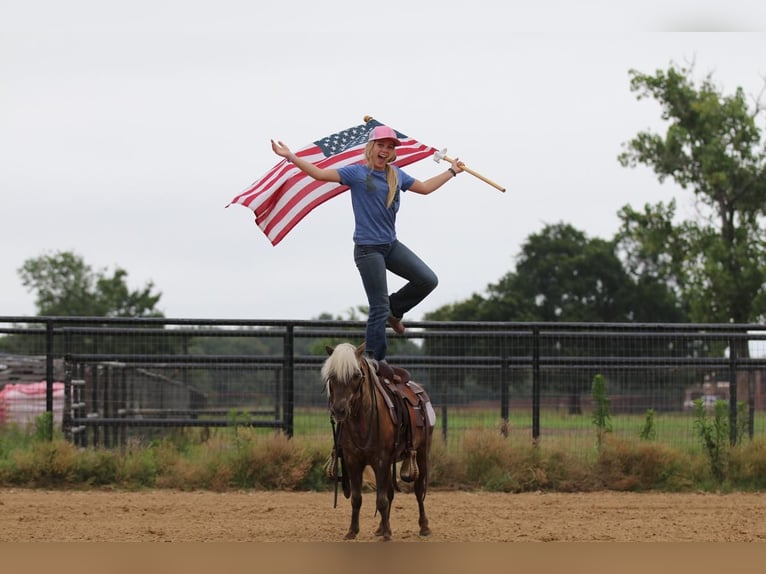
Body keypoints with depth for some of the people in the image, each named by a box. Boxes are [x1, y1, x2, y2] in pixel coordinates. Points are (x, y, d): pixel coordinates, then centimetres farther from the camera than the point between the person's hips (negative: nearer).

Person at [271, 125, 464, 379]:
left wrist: (452, 171, 32)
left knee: (428, 280, -6)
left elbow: (425, 188, 26)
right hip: (368, 248, -6)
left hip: (391, 245, 6)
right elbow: (320, 173, -12)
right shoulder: (357, 173, -6)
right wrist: (291, 157, -21)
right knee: (379, 306, -6)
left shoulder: (397, 175, 11)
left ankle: (394, 310, 17)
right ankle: (375, 358, 7)